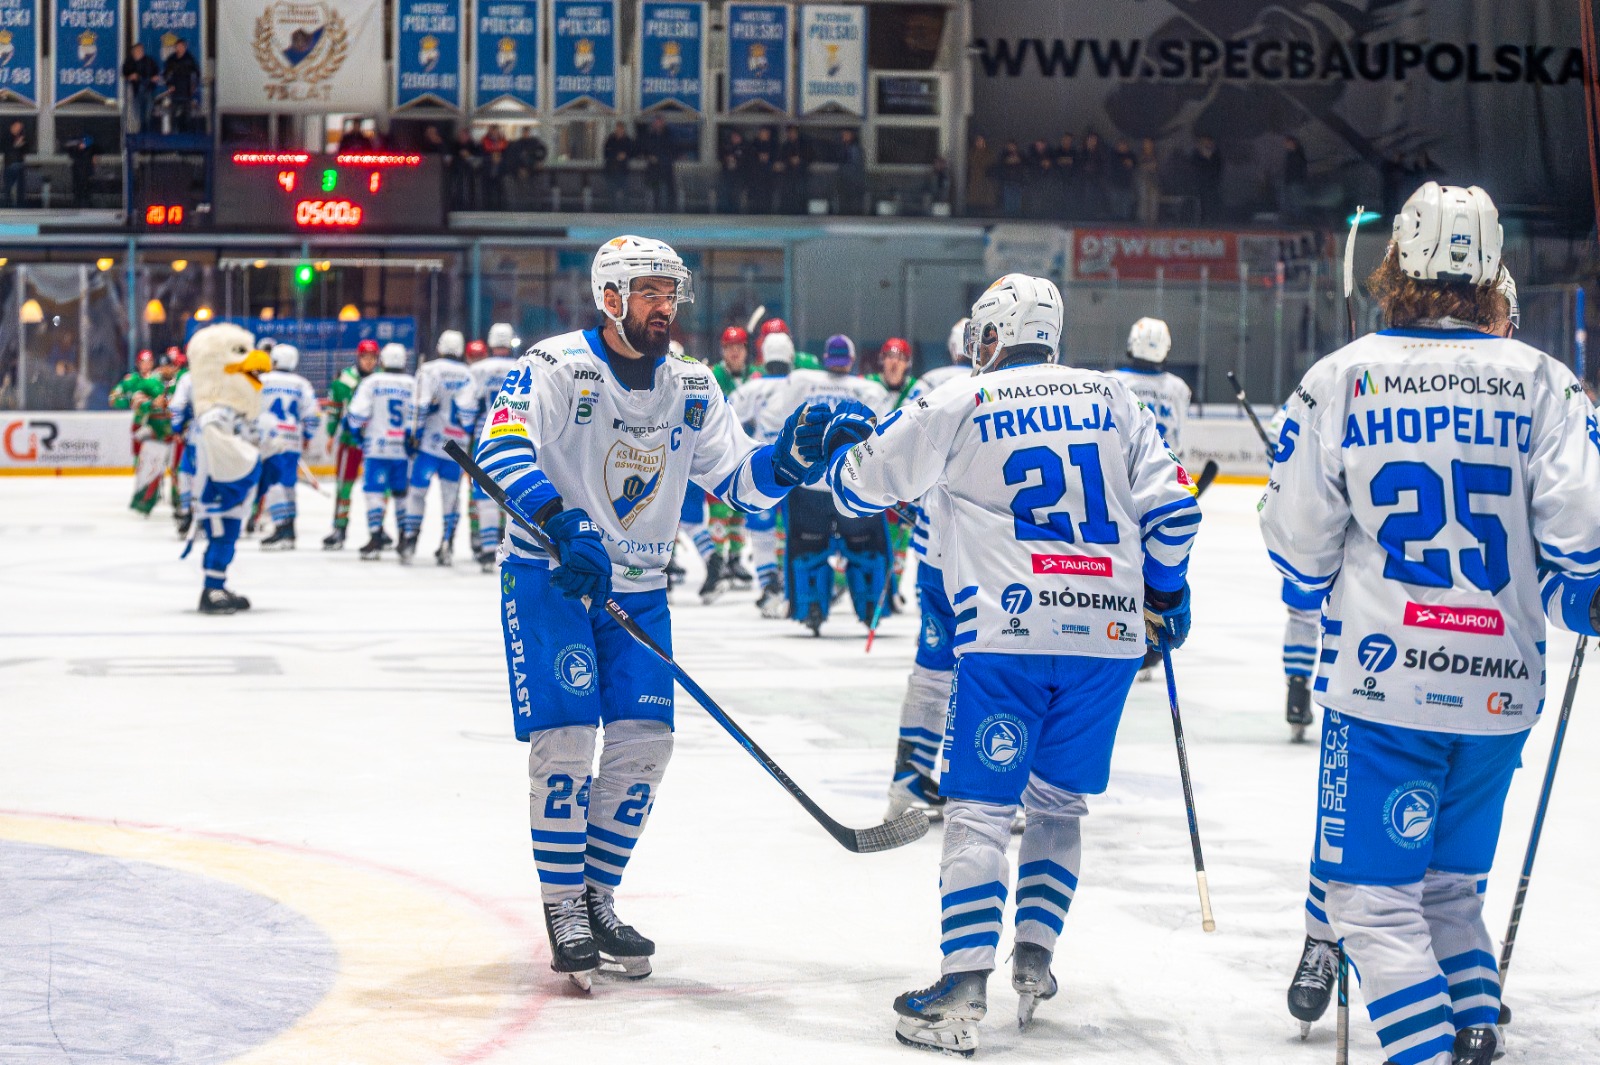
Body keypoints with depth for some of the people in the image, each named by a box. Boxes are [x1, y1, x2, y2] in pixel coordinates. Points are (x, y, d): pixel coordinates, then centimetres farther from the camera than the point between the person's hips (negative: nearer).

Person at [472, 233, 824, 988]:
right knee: (565, 734, -12)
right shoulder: (555, 367, -13)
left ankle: (596, 897, 16)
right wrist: (561, 522, -39)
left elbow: (739, 479, 4)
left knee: (643, 740, 1)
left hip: (637, 587, 5)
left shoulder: (691, 389, 4)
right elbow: (501, 448, -26)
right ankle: (563, 909, -1)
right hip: (548, 577, -5)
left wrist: (788, 459, -17)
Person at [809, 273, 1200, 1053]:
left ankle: (964, 987, -12)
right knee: (1058, 803, 19)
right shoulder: (1112, 399, 12)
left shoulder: (957, 407, 2)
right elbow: (1170, 508, 9)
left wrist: (845, 440, 32)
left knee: (979, 807, -3)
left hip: (1007, 634, -4)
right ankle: (1034, 961, 17)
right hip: (1109, 633, 4)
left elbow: (861, 488, 10)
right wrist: (1165, 593, 25)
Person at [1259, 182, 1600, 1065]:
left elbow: (1296, 539, -1)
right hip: (1500, 687, 3)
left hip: (1382, 681, -3)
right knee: (1451, 883, 21)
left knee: (1374, 894, 3)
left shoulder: (1342, 378, -4)